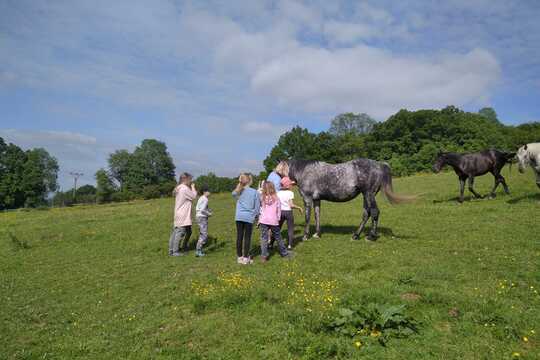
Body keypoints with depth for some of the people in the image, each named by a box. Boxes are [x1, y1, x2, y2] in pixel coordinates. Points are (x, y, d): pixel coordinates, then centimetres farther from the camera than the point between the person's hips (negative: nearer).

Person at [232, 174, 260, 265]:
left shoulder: (238, 192, 3)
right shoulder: (254, 192, -6)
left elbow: (233, 194, 27)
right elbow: (257, 206, -3)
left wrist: (239, 185, 21)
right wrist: (255, 216, 11)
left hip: (239, 217, 3)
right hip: (249, 217, -3)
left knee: (239, 236, 9)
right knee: (247, 237, 4)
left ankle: (239, 257, 18)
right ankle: (245, 258, 7)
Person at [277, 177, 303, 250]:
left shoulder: (279, 193, 2)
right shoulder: (290, 193, -10)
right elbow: (291, 205, -16)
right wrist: (299, 208, -5)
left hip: (281, 211, 4)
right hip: (288, 212, -4)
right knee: (290, 229, 8)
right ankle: (290, 245, 7)